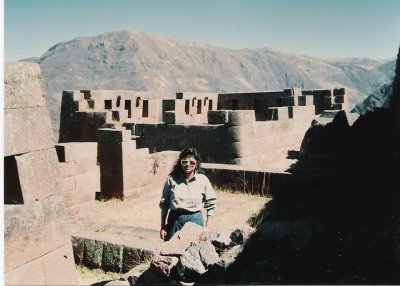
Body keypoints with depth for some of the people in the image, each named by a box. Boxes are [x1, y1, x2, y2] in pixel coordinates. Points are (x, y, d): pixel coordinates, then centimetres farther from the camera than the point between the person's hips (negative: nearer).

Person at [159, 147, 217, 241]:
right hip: (175, 220, 1)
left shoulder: (203, 180, -3)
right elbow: (164, 203, 4)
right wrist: (163, 227, 4)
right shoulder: (172, 179, -3)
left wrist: (207, 228, 1)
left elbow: (211, 204, 3)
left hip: (195, 220, 0)